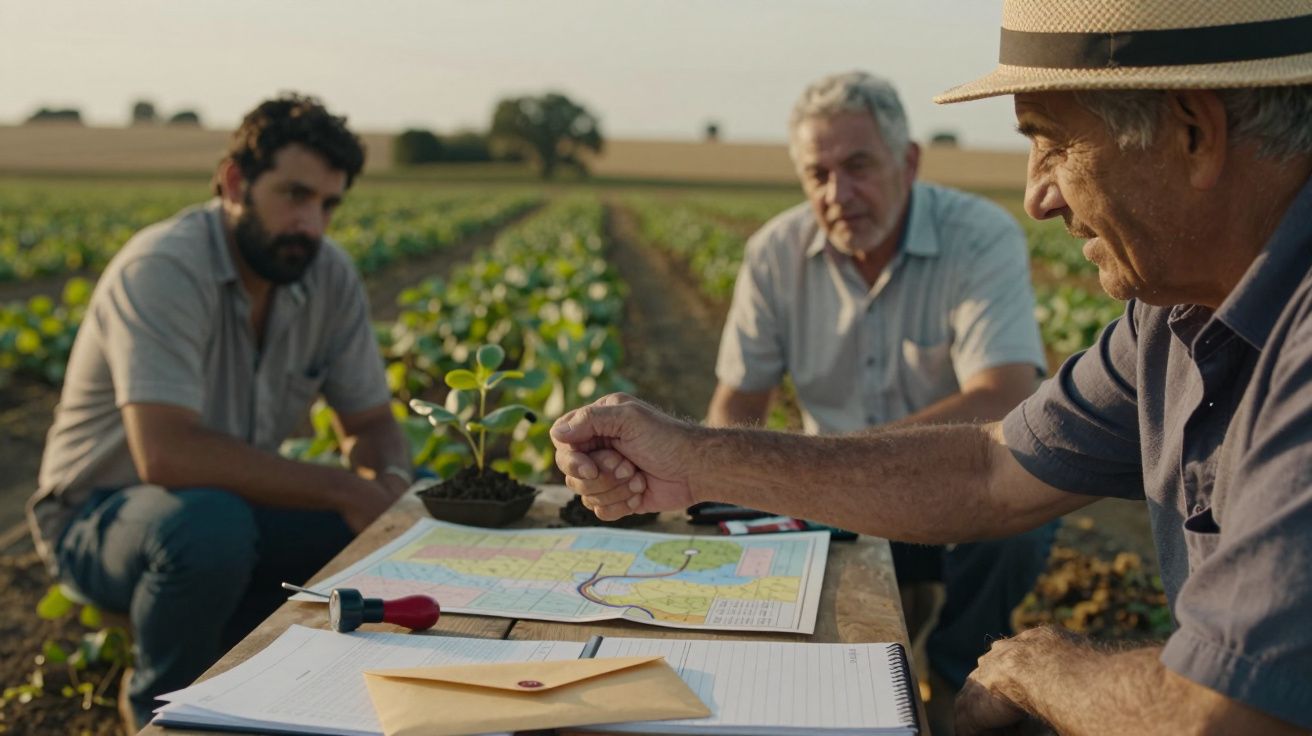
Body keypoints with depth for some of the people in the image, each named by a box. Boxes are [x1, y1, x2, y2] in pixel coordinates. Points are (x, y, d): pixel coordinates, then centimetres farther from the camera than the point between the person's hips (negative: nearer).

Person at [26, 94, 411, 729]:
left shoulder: (330, 275, -6)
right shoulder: (163, 270, -25)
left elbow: (371, 422, 2)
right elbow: (167, 454, -36)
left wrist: (391, 482, -22)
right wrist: (340, 489, -32)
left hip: (234, 501, 6)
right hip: (99, 514, -6)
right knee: (210, 524, -39)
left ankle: (227, 651, 3)